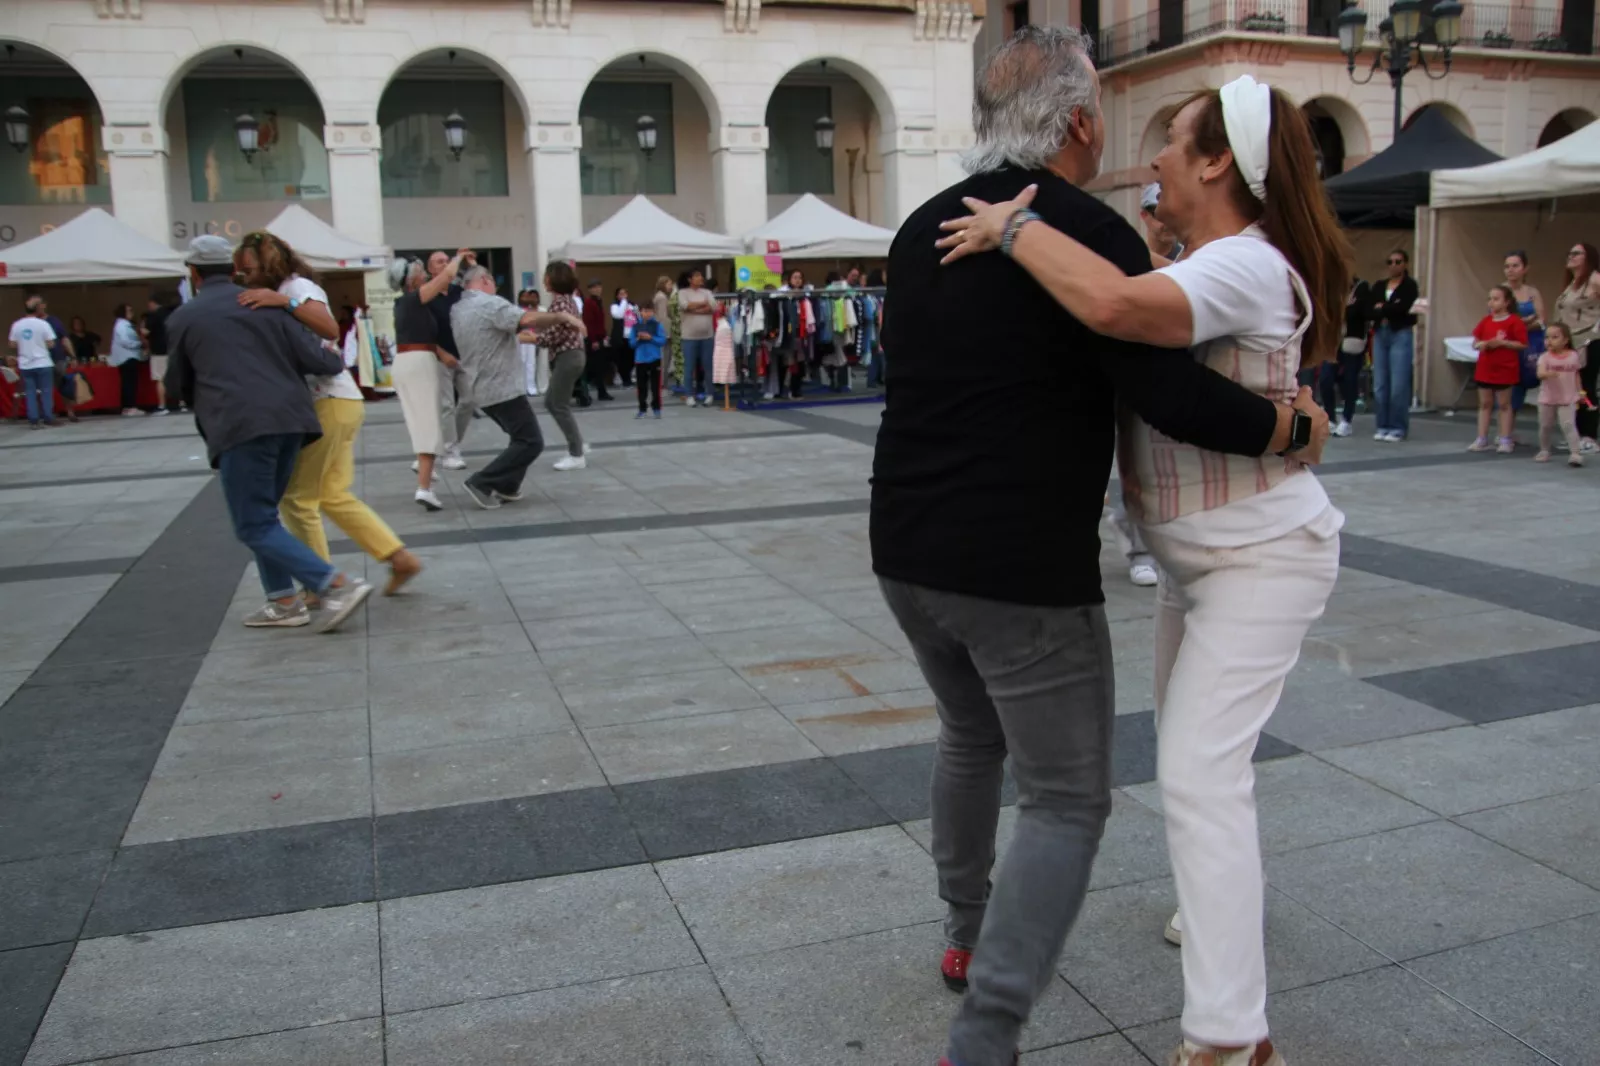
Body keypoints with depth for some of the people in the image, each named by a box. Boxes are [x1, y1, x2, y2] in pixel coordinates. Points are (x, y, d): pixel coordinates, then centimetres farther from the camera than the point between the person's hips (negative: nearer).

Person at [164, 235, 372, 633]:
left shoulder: (183, 318, 5)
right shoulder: (264, 303, 12)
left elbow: (176, 384, 16)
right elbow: (310, 355, 4)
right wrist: (338, 363, 25)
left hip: (240, 425, -6)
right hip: (288, 419, 6)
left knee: (254, 525, -1)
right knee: (261, 514, 20)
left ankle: (339, 585, -15)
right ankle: (284, 601, 17)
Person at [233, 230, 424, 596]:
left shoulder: (297, 286, -6)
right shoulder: (285, 292, 22)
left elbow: (330, 328, -26)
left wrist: (284, 302, -33)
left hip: (328, 403, -10)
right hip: (342, 402, 10)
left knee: (297, 499, -1)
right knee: (335, 496, 13)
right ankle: (399, 558, 12)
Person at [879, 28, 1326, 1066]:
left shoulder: (925, 229, 10)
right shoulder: (1090, 231, -12)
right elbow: (1168, 392, -19)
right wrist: (1295, 425, -4)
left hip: (909, 551, 8)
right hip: (1024, 570, -7)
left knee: (972, 738, 28)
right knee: (1068, 802, 5)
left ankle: (967, 935, 44)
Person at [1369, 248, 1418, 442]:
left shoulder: (1409, 286, 1)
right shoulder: (1378, 287, 14)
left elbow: (1403, 308, -15)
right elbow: (1369, 312, 1)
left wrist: (1382, 308, -2)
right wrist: (1390, 310, -13)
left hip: (1401, 335, -4)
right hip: (1380, 334, 5)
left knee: (1398, 385, -6)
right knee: (1379, 385, 3)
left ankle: (1398, 428, 2)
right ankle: (1383, 426, 12)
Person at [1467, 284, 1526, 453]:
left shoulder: (1514, 322, -9)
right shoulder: (1486, 321, 6)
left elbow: (1523, 344, -13)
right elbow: (1475, 343, 8)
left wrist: (1502, 342, -21)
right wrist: (1482, 344, -13)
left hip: (1504, 369, -5)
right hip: (1485, 368, 5)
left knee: (1504, 404, 4)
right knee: (1484, 404, 9)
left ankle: (1505, 441, 9)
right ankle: (1482, 440, 13)